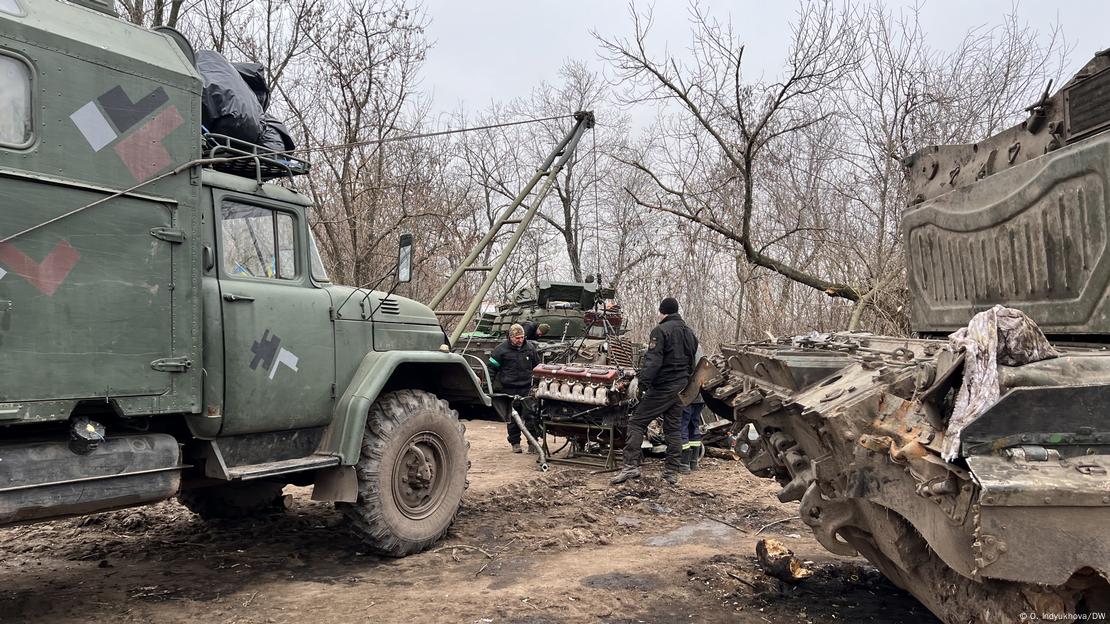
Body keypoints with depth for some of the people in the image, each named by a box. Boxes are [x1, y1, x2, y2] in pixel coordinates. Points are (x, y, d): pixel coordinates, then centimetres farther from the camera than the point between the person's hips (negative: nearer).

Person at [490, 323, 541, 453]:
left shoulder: (530, 347, 6)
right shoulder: (502, 349, -5)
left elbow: (537, 365, 20)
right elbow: (492, 367, 1)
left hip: (527, 387, 1)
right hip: (509, 388, -1)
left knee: (530, 415, -5)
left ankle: (533, 442, 4)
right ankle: (515, 443, 19)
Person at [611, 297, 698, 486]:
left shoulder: (661, 330, -10)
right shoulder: (689, 333, 16)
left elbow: (653, 360, -21)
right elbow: (691, 364, 22)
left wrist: (643, 381, -23)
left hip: (661, 387, -8)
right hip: (680, 389, 8)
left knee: (636, 422, -4)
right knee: (673, 428, 12)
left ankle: (631, 466, -11)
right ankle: (672, 472, 13)